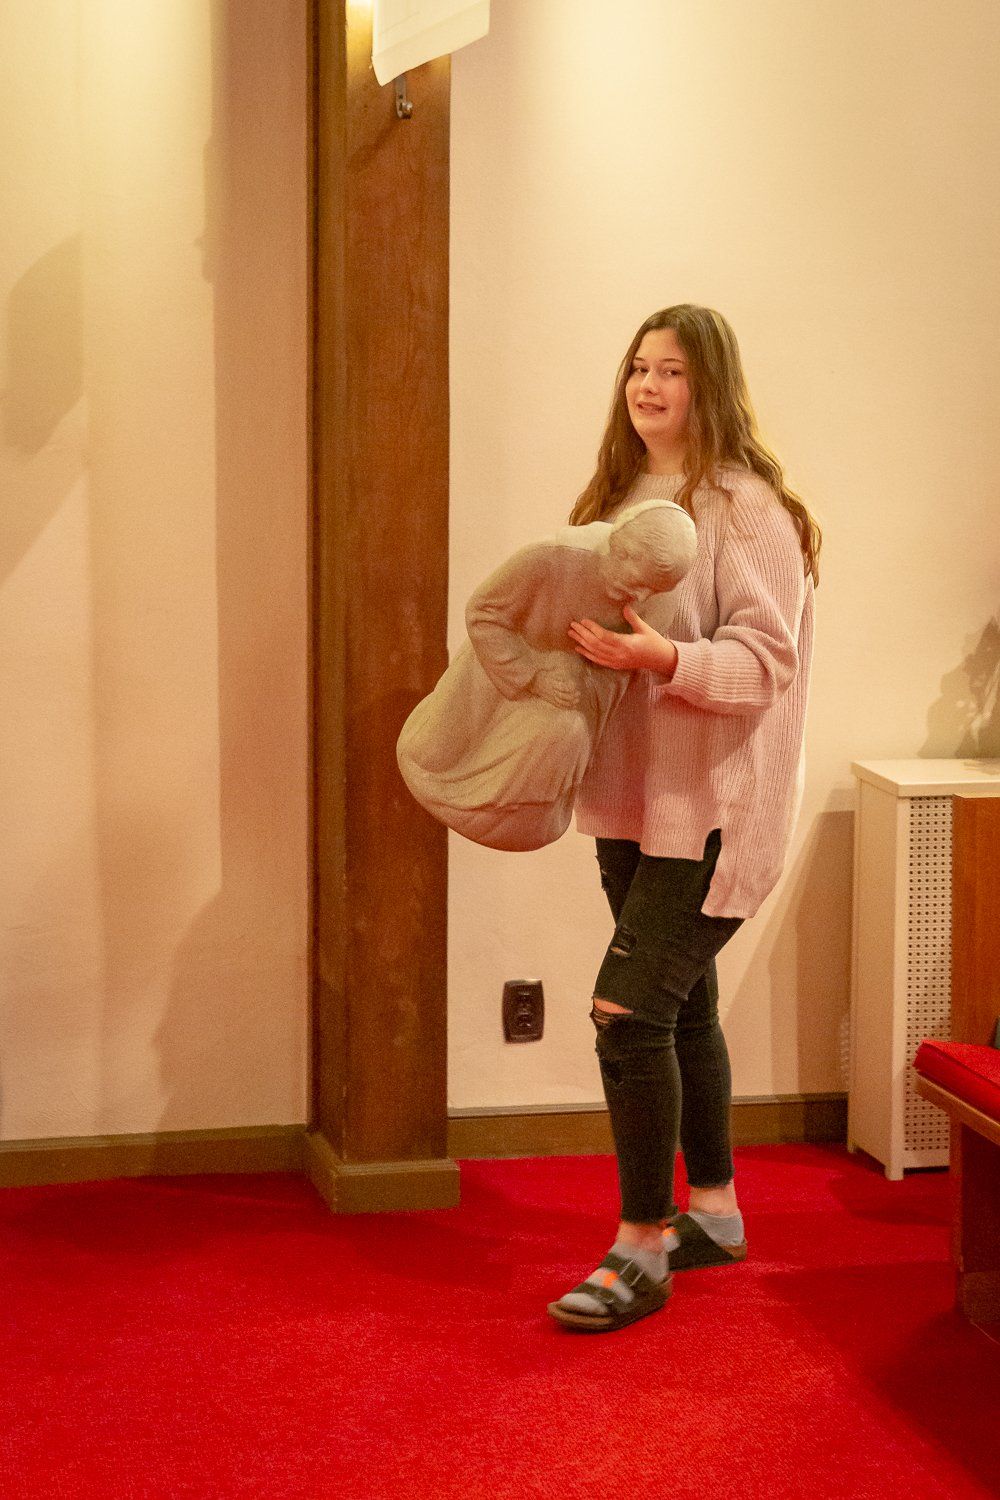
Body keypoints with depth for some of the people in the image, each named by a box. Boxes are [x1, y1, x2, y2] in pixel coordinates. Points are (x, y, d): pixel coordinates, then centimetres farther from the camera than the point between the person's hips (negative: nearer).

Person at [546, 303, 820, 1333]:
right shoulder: (618, 499, 12)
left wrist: (665, 658, -31)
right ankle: (713, 1210, 30)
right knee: (680, 1007, 16)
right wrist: (572, 640, 2)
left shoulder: (746, 508, -11)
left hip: (712, 805, -8)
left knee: (629, 1007, -13)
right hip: (630, 801, 8)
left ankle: (641, 1249, -1)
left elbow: (766, 661, -18)